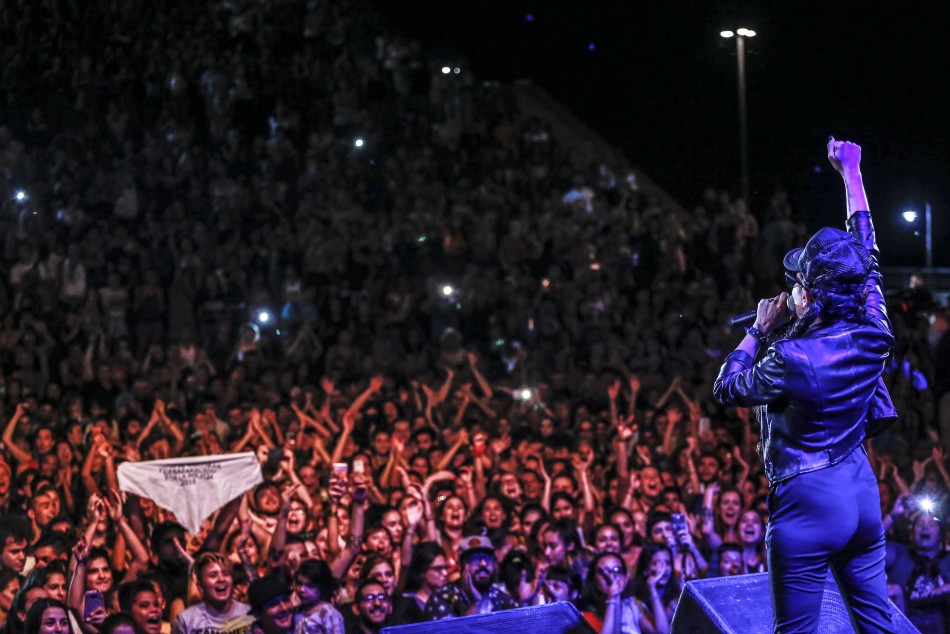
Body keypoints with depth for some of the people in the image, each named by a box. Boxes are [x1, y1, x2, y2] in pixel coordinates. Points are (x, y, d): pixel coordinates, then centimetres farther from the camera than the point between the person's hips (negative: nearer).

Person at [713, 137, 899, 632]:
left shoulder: (791, 359, -22)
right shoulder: (872, 337, -5)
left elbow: (726, 390, -5)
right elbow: (866, 255, 9)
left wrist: (758, 330, 5)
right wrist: (850, 173, 19)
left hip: (807, 502, -7)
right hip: (862, 493, 7)